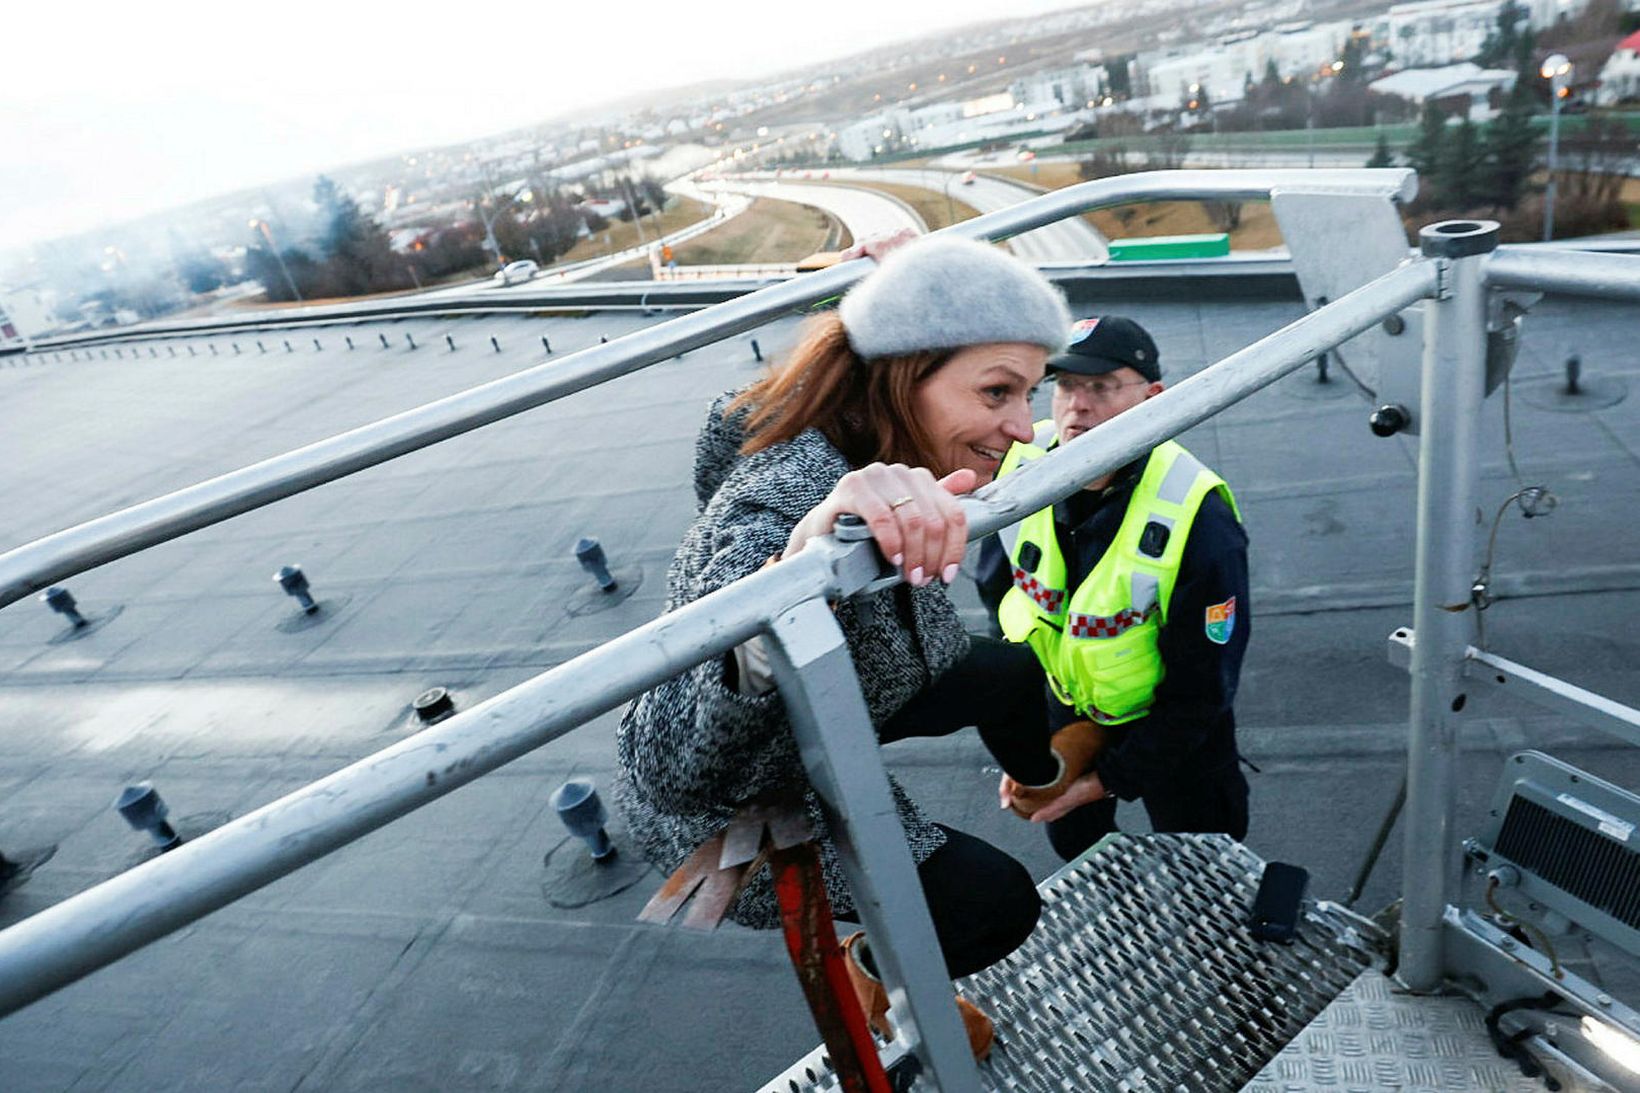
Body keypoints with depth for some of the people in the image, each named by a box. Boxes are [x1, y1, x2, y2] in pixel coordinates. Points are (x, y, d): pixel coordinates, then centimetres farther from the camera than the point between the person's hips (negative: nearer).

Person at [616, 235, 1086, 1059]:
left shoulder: (875, 444, -19)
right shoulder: (782, 513, -43)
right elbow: (674, 767, -53)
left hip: (833, 707, 8)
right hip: (730, 806, -7)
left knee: (1008, 671, 19)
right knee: (995, 903, -11)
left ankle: (1038, 781, 57)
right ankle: (872, 974, 24)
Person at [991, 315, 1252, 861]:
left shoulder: (1199, 523, -32)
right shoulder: (1021, 466, -18)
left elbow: (1202, 691, -23)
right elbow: (999, 593, -4)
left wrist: (1110, 779, -23)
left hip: (1168, 721, -4)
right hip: (1066, 702, 5)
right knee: (1073, 846, 27)